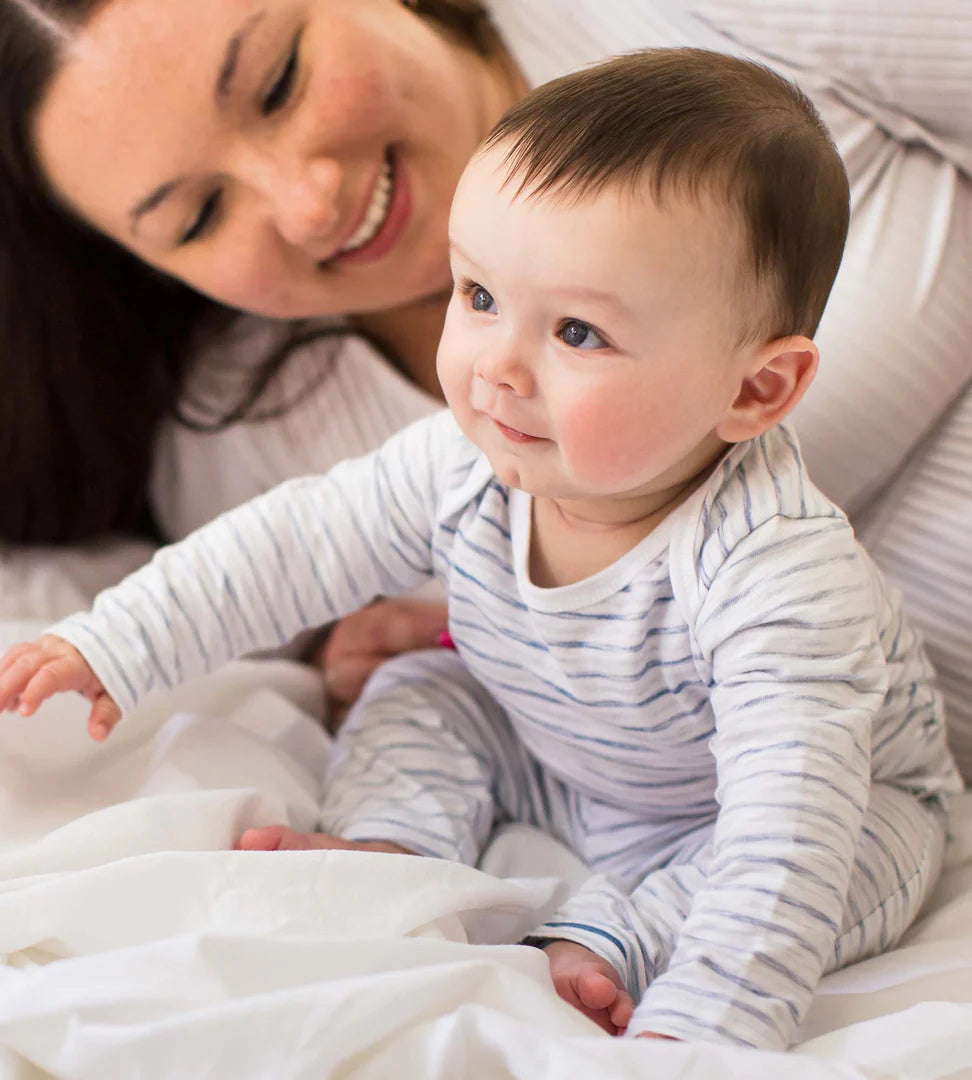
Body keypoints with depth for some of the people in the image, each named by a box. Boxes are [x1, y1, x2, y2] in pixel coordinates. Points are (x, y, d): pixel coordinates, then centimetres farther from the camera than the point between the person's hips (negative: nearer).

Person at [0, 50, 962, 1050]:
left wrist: (699, 1026, -58)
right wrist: (115, 643, -11)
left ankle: (598, 939, -29)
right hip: (561, 760, 5)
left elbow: (789, 821, -49)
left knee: (878, 855, -30)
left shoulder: (778, 574, -43)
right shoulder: (464, 464, -24)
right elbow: (296, 542, -10)